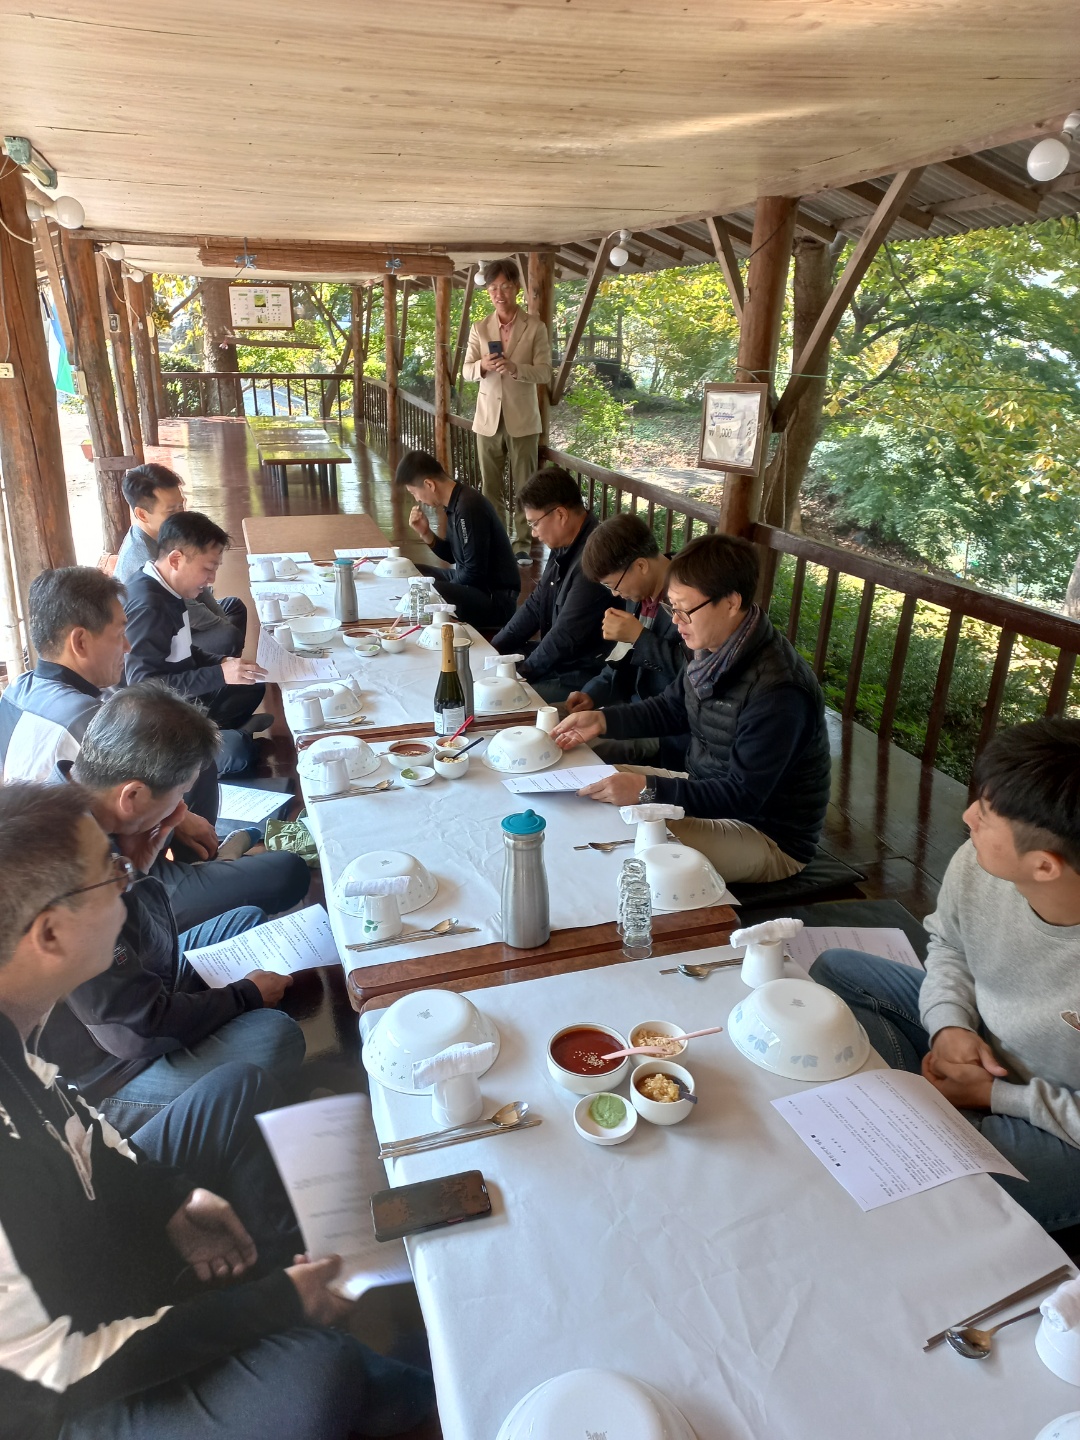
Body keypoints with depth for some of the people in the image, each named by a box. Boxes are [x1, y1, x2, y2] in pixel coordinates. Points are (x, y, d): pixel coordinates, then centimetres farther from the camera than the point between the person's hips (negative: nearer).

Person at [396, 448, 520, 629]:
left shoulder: (468, 507, -22)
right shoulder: (456, 502, 6)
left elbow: (474, 573, -23)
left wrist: (443, 588, -8)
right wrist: (425, 533, 2)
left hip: (496, 597, -10)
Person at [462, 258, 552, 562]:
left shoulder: (535, 327, -1)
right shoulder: (479, 328, 8)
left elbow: (545, 372, -6)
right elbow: (466, 370, 5)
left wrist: (516, 368, -24)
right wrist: (482, 366, -18)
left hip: (522, 419, -2)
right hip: (488, 418, 3)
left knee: (523, 486, 0)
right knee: (490, 486, 7)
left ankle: (522, 543, 9)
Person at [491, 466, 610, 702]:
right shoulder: (564, 545, 5)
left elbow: (565, 637, -24)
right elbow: (535, 606, 14)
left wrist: (522, 672, -13)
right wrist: (494, 648, 7)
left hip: (584, 677, -10)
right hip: (557, 655, 10)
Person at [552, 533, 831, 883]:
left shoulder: (778, 693, -31)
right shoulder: (714, 650, -5)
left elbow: (742, 797, -29)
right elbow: (670, 709, 12)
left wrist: (648, 789, -34)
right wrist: (602, 720, -2)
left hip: (768, 838, -9)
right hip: (709, 789, 9)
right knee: (597, 787, 11)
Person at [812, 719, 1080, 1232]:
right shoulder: (975, 866, -21)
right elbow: (948, 944, 4)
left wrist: (998, 1095, -19)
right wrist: (949, 1026, -12)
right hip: (980, 1041, 7)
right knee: (834, 970, 5)